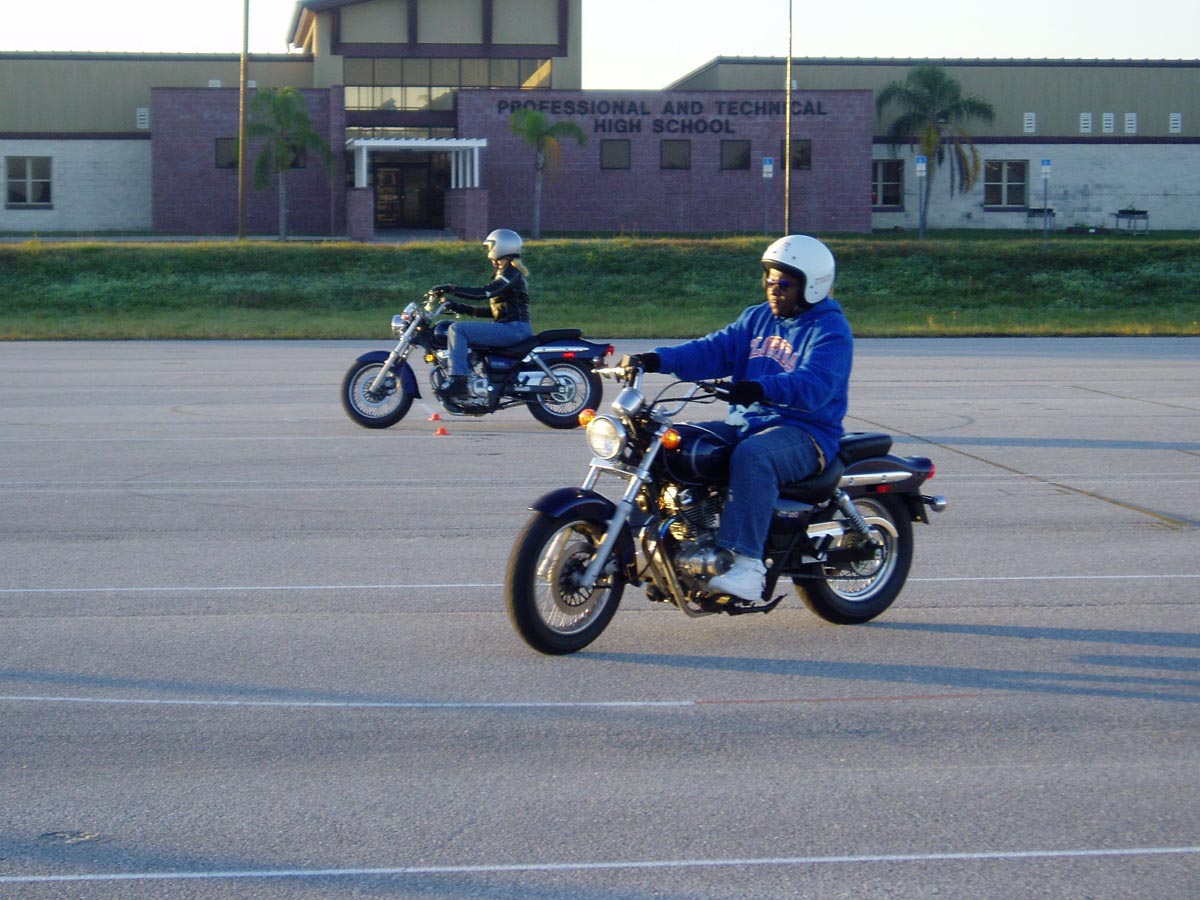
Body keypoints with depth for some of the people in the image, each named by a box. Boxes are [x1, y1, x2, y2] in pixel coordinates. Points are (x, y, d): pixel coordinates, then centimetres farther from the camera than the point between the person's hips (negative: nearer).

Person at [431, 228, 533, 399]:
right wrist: (463, 309, 14)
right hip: (514, 329, 11)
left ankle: (457, 381, -29)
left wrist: (450, 289, -21)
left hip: (513, 329, -11)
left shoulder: (511, 272, -10)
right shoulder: (507, 272, 22)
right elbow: (495, 310, 22)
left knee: (457, 329, -20)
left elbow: (484, 292, -23)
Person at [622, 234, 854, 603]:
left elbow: (814, 384, -24)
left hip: (805, 431, -8)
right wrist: (657, 359, -11)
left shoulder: (830, 329, -7)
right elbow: (715, 351, 5)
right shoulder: (757, 318, 17)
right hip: (747, 423, 8)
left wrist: (762, 388, -42)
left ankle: (747, 564, -44)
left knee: (752, 456, -39)